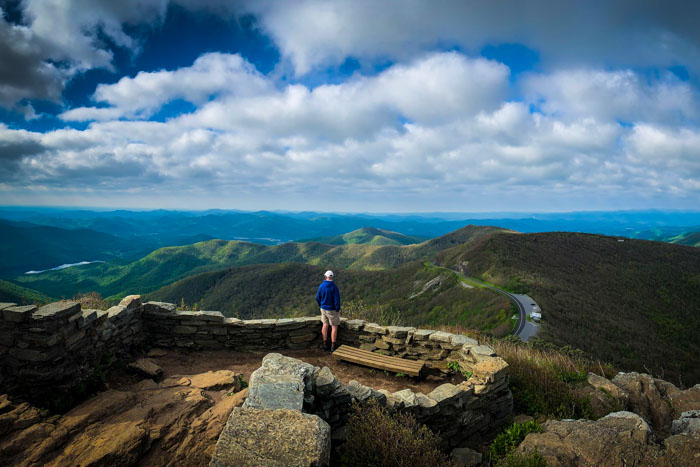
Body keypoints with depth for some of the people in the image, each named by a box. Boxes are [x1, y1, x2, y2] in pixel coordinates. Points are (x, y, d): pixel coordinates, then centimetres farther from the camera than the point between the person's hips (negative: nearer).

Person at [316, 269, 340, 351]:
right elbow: (337, 299, -20)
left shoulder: (321, 286, -5)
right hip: (332, 310, -5)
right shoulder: (334, 287, -20)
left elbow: (317, 298, 4)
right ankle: (333, 346, 6)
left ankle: (325, 345, 20)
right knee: (334, 326, 5)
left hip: (323, 308, 5)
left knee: (325, 325, 14)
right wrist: (338, 310, -8)